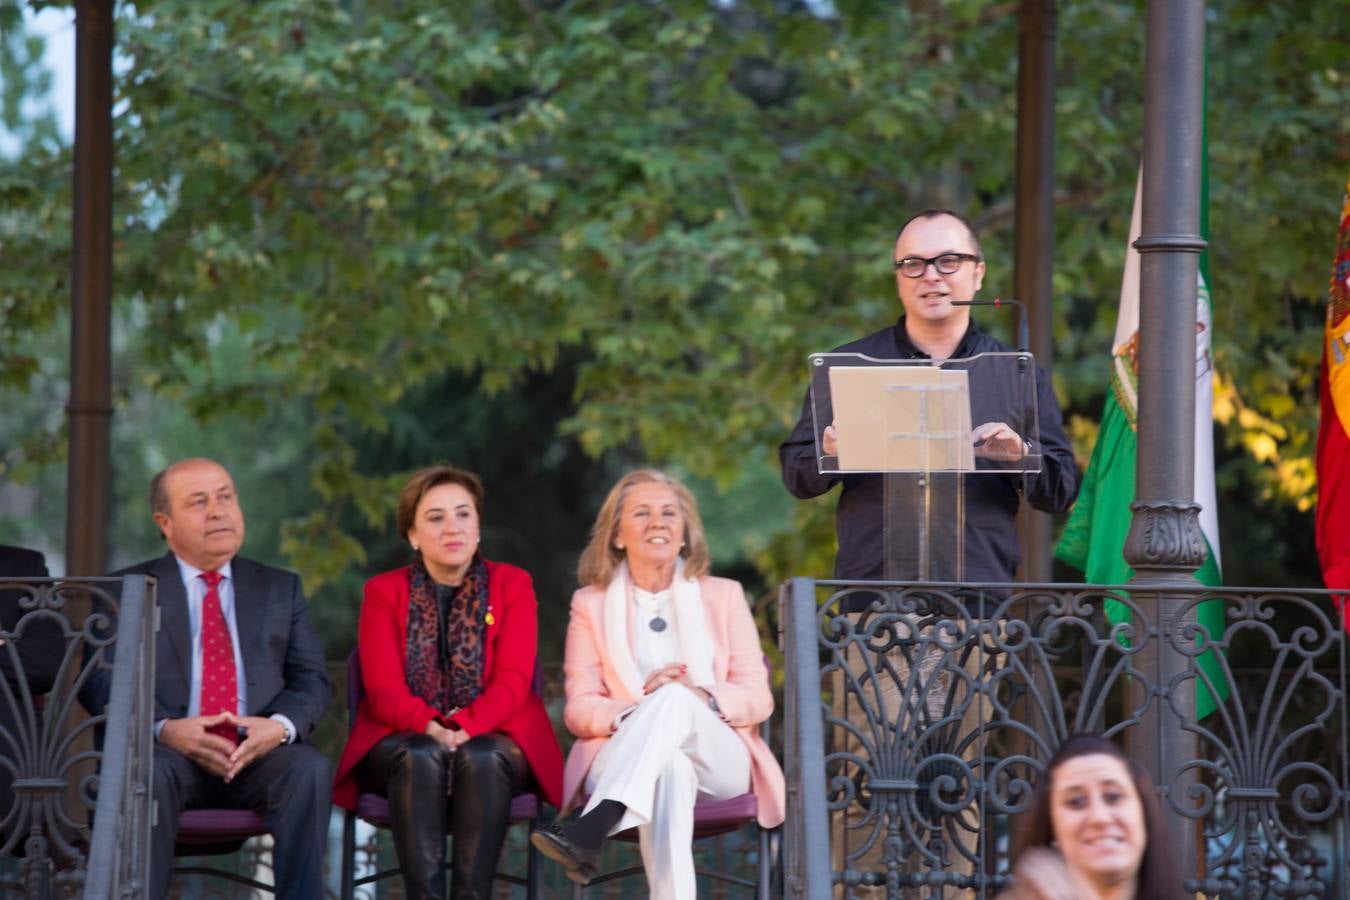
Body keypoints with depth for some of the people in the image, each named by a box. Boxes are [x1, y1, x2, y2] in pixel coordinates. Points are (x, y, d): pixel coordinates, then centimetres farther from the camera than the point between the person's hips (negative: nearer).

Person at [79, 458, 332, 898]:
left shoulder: (281, 589, 20)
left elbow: (312, 680, 12)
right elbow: (101, 681, 1)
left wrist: (281, 725, -12)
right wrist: (163, 729, -18)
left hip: (260, 752, 2)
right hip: (169, 750, -2)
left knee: (310, 769, -31)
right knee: (151, 772, -37)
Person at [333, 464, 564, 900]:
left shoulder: (512, 585, 9)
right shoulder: (384, 592, 10)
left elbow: (513, 680, -3)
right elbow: (384, 687, -3)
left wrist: (465, 729, -23)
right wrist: (431, 728, -24)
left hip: (490, 738, 0)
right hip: (405, 740, 0)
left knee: (481, 759, -36)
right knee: (421, 757, -36)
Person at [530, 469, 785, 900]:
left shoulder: (724, 596, 14)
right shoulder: (591, 604, 13)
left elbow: (758, 698, 8)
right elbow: (579, 710, 5)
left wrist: (703, 700, -16)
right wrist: (638, 710, -18)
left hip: (717, 760, 1)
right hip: (620, 761, -1)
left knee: (674, 698, -36)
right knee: (669, 769, -41)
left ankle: (590, 832, -54)